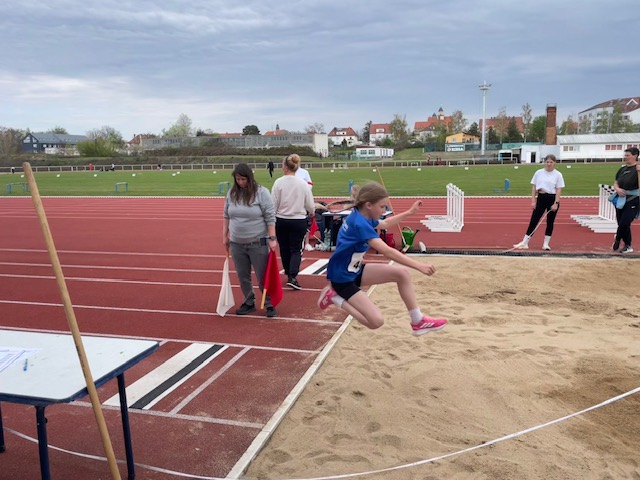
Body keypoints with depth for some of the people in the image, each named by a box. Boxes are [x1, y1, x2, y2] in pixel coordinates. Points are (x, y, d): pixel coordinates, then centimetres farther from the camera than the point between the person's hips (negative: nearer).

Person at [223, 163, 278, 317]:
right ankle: (249, 303, 29)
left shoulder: (261, 192, -10)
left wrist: (272, 238, -14)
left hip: (258, 243, -5)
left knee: (262, 276, 3)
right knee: (243, 276, 13)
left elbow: (270, 217, -11)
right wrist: (225, 236, 12)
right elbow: (226, 216, 13)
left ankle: (269, 304, 16)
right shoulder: (231, 193, 5)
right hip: (236, 244, 5)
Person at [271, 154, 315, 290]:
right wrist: (311, 212, 22)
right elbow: (310, 205, -1)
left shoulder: (278, 182, -11)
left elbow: (273, 204, -9)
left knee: (284, 248, 16)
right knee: (296, 249, 7)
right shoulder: (303, 184, -7)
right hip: (299, 221, 0)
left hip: (281, 220, 1)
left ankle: (289, 274, 30)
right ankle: (292, 277, -9)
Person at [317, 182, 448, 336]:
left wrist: (409, 212, 24)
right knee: (376, 321, -15)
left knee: (402, 274, 0)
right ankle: (335, 297, 1)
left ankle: (418, 322, 9)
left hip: (355, 270, 10)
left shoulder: (363, 217, 0)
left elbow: (385, 224, 24)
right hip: (343, 278, -9)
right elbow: (387, 251, -37)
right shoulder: (359, 223, -29)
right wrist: (419, 266, -35)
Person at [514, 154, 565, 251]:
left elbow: (559, 190, -5)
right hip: (541, 198, 1)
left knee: (550, 222, 6)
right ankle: (525, 243, 0)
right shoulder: (539, 173, 3)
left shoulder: (558, 175, -2)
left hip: (552, 199, -1)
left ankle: (546, 244, 16)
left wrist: (556, 203, -13)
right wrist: (533, 201, -2)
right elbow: (534, 187, 5)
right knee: (534, 220, -1)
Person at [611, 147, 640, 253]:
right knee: (623, 225, 10)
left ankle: (617, 241, 13)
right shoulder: (622, 169, 10)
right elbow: (615, 183, 16)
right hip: (621, 200, 6)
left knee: (623, 224, -12)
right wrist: (617, 189, -6)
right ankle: (627, 246, 23)